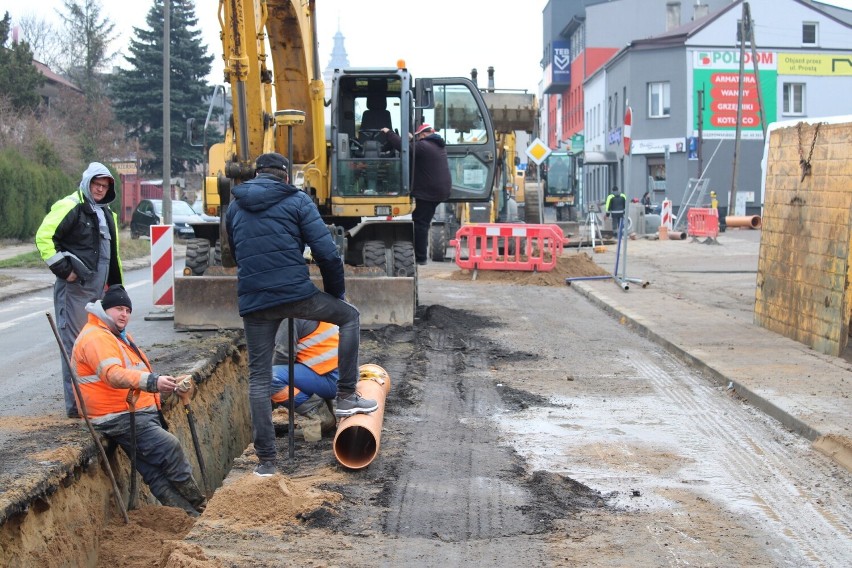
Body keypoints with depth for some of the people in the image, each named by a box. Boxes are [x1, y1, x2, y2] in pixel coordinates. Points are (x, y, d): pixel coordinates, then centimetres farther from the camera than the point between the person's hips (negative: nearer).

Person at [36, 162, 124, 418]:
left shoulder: (106, 213, 20)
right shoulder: (69, 207, -7)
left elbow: (112, 254, 28)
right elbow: (43, 237, -16)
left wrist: (115, 286, 24)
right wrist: (63, 269, -17)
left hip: (97, 290, 9)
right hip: (74, 289, -8)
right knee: (75, 345, -7)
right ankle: (76, 404, -5)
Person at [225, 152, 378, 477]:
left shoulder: (235, 208, 15)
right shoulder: (297, 201, 2)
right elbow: (327, 254, -4)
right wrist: (336, 291, 10)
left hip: (253, 303, 3)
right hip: (297, 294, -3)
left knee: (259, 379, 10)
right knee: (349, 316, 21)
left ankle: (266, 459, 9)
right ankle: (346, 396, 18)